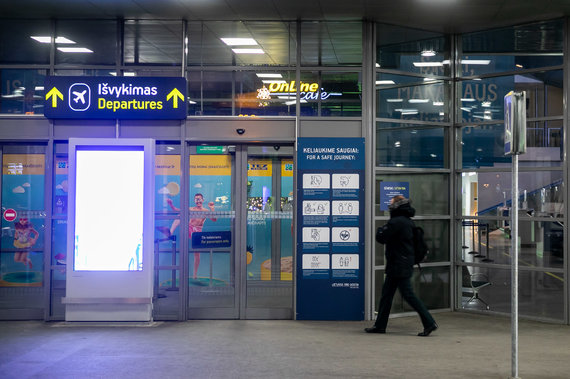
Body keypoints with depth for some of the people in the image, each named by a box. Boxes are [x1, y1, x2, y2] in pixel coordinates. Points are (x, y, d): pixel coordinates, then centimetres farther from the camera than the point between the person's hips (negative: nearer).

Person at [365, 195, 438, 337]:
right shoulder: (408, 222, 12)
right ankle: (380, 325, 20)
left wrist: (380, 229, 5)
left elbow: (381, 238, -15)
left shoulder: (396, 222, -18)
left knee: (408, 295, -7)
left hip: (399, 266, -10)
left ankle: (429, 323, -5)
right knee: (386, 293, 14)